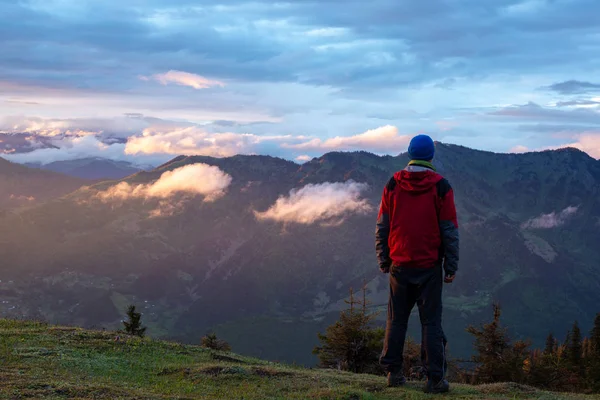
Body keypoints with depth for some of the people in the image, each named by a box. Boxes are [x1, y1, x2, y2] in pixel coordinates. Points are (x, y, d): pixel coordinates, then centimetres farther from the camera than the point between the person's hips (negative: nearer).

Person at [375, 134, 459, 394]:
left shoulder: (393, 185, 2)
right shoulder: (440, 187, -5)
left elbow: (382, 226, 5)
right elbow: (450, 230, -3)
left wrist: (383, 260, 12)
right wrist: (451, 266, 2)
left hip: (399, 265, 2)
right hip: (430, 266, -2)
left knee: (396, 319, 12)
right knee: (431, 321, 2)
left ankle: (393, 372, 15)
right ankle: (435, 378, 2)